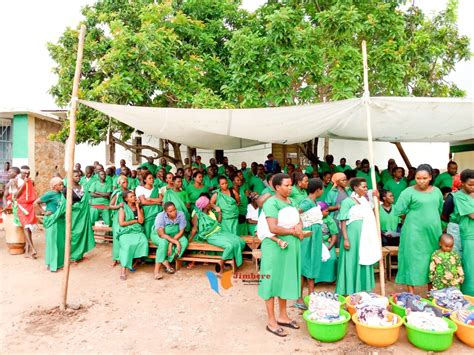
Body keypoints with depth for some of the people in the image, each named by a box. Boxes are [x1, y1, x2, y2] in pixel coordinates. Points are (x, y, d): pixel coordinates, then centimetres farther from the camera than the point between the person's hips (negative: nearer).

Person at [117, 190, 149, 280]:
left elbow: (141, 221, -2)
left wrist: (137, 206, 0)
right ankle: (124, 269, -33)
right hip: (126, 232, -3)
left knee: (143, 242, -29)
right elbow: (121, 223, -6)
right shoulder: (123, 208, 5)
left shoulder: (139, 208, 14)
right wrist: (135, 221, -3)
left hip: (137, 231, 3)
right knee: (127, 245, -33)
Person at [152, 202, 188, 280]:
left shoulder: (181, 214, -19)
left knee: (184, 241, -25)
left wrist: (171, 243, -28)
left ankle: (166, 262, -22)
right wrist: (176, 242, -37)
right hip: (158, 235, -3)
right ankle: (157, 270, -30)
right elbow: (162, 234, -31)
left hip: (175, 235, 3)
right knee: (164, 242, -36)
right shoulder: (160, 216, -26)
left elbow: (181, 232, -17)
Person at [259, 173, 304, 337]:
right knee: (273, 281, 2)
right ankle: (271, 321, 14)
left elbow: (298, 219, 18)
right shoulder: (272, 203, -16)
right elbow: (273, 228, -24)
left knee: (286, 280, 16)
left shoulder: (290, 201, 10)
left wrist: (299, 227, -6)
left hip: (290, 247, 8)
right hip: (275, 247, -8)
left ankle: (283, 316, 31)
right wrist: (293, 231, -12)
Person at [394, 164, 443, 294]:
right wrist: (411, 211, -1)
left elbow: (440, 210, 19)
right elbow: (397, 210, -11)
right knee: (413, 260, 0)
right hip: (414, 233, -5)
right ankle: (411, 294, 8)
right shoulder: (409, 192, -9)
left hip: (433, 232, 5)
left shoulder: (437, 191, 7)